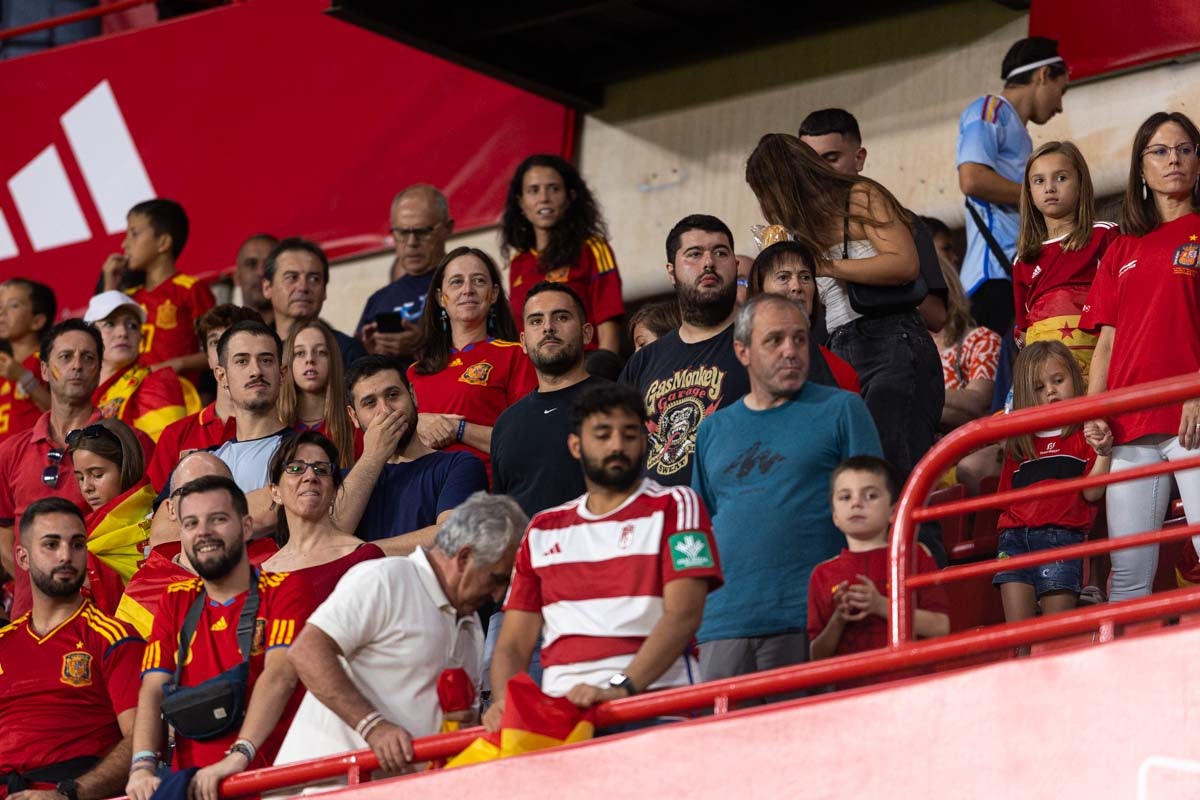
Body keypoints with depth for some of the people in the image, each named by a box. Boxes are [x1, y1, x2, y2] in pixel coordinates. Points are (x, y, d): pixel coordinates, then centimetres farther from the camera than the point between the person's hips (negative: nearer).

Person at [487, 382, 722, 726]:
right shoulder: (543, 529, 22)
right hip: (559, 708, 3)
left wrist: (620, 688, -20)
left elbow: (683, 615, -5)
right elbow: (513, 643, 17)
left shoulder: (674, 506, 9)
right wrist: (504, 701, -6)